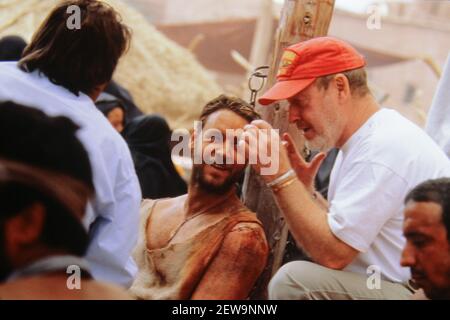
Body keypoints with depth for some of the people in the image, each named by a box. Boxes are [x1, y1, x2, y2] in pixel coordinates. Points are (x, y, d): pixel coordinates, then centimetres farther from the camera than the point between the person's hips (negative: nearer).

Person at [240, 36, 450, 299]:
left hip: (417, 292, -10)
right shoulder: (363, 141, 15)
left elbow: (333, 254, -19)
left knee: (294, 279, -23)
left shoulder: (383, 148, -17)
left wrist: (281, 176, -17)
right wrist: (305, 191, 4)